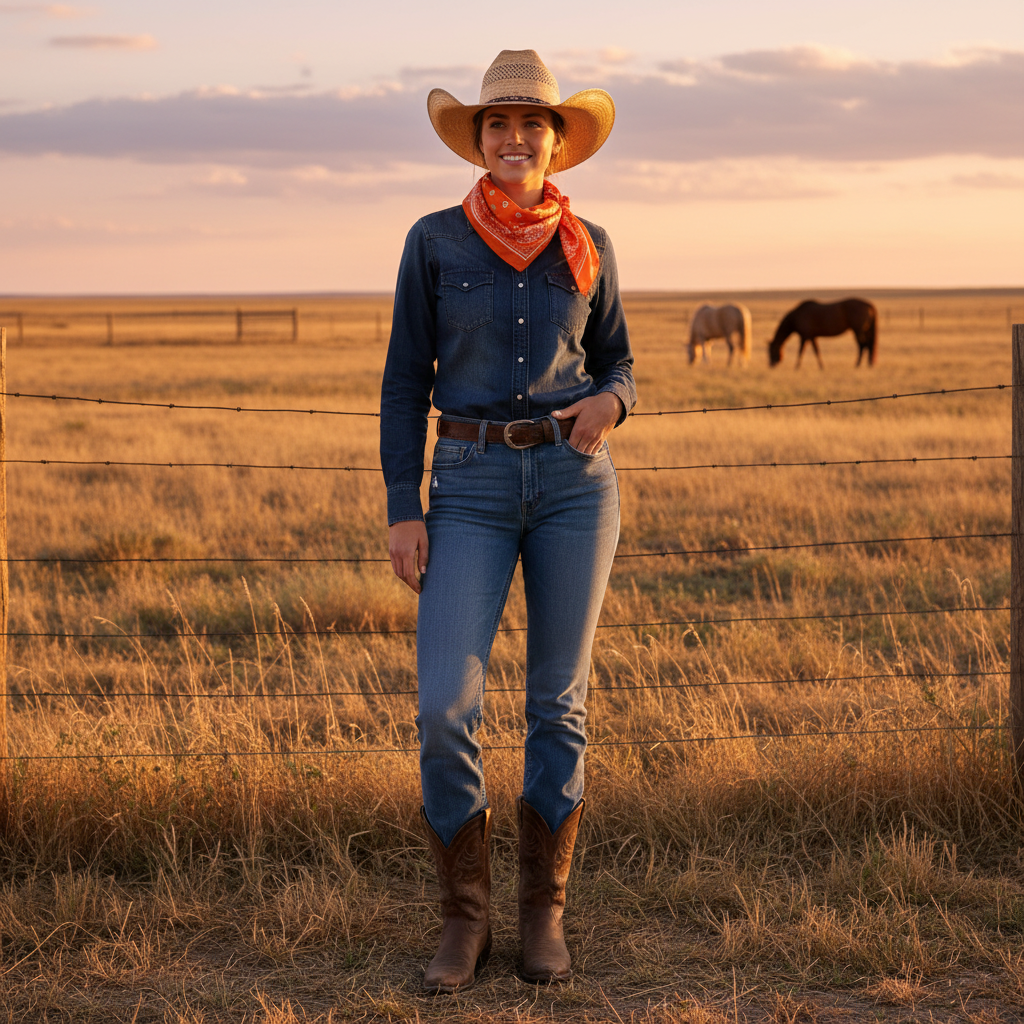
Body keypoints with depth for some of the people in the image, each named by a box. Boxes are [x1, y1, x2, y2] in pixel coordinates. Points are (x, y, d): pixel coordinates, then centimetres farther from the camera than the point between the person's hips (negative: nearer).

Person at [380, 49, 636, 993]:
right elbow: (406, 380, 2)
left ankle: (544, 916, 16)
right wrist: (403, 509, -5)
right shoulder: (434, 242, 1)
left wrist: (610, 404, -11)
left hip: (575, 481, 1)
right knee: (445, 709, -11)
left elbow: (617, 365, 13)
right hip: (472, 490, -1)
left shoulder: (588, 249, 5)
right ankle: (465, 919, 4)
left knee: (558, 704, 4)